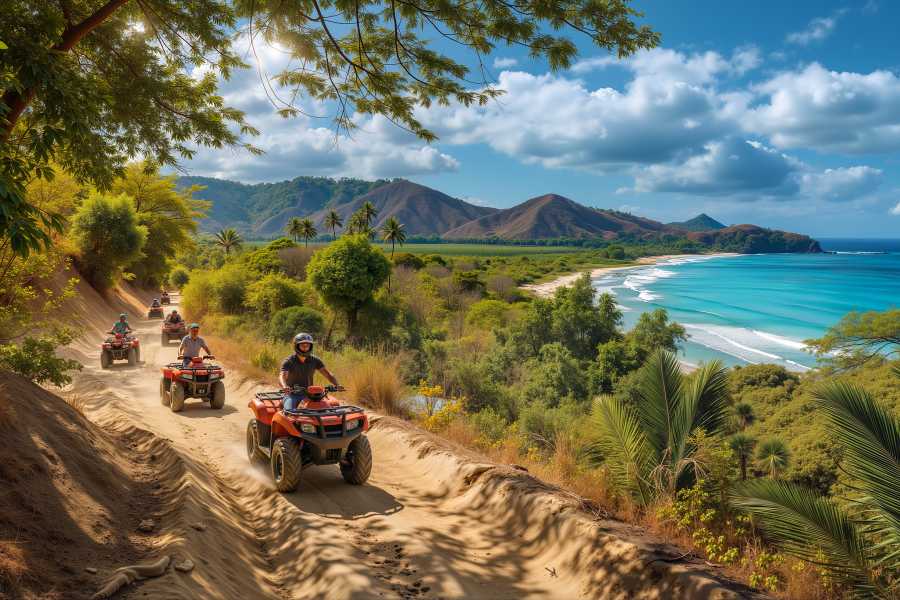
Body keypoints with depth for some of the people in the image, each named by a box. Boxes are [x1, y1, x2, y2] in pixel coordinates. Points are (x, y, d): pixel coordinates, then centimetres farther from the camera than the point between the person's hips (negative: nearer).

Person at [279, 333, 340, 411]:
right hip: (292, 394, -3)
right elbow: (282, 377, -24)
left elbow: (327, 374, -2)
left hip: (308, 394, 3)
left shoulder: (315, 360, 2)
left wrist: (337, 385, -22)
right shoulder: (289, 361, -8)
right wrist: (284, 387, -47)